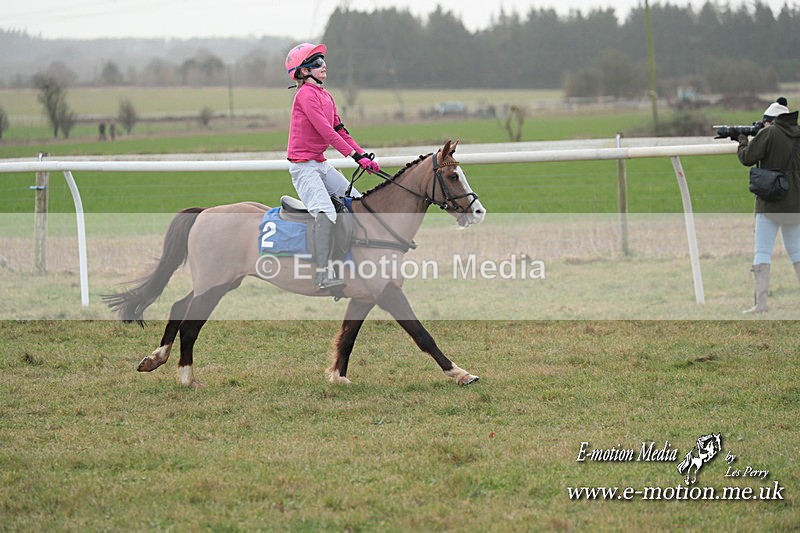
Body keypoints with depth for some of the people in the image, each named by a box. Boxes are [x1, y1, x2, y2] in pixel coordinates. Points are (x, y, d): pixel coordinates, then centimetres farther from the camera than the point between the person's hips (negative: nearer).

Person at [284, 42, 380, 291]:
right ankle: (322, 274, -34)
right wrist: (356, 156, -21)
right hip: (303, 165, -10)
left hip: (321, 164, 10)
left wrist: (365, 156, 5)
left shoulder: (326, 96, 15)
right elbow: (325, 131, -20)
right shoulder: (306, 94, -14)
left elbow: (340, 131, 16)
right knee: (326, 212, -26)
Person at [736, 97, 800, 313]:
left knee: (762, 251, -4)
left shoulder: (769, 133, -10)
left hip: (770, 203, -6)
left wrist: (743, 143, 8)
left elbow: (748, 158, -12)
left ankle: (761, 301, -13)